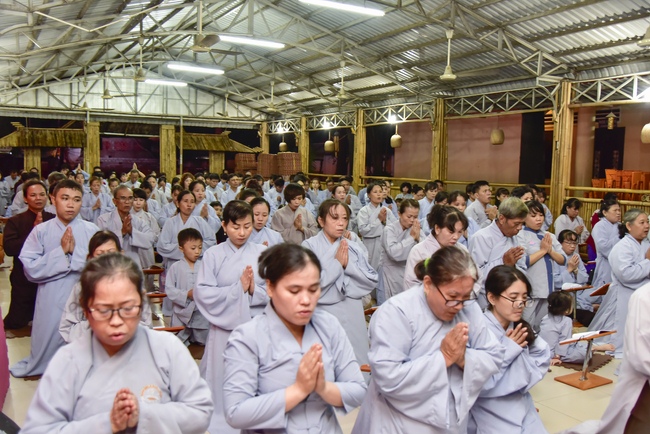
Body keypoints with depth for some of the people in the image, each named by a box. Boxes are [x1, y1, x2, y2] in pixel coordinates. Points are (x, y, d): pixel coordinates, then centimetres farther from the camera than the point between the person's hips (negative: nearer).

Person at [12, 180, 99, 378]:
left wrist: (75, 252, -19)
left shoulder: (91, 230, -5)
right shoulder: (41, 231, -4)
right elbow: (31, 269, -10)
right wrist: (61, 252, -16)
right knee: (48, 345, 18)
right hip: (52, 302, 1)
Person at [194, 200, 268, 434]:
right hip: (224, 327, -1)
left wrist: (254, 291, -17)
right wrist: (237, 289, -14)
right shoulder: (213, 255, -1)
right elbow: (203, 293, -8)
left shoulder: (263, 253, 1)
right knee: (223, 382, 6)